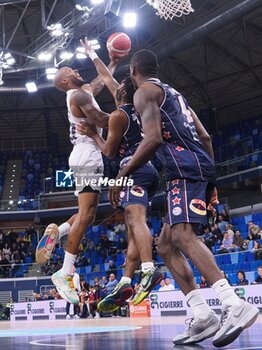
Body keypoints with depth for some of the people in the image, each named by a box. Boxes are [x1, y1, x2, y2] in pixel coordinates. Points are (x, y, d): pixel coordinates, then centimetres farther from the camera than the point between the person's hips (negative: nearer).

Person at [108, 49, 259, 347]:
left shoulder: (145, 91, 2)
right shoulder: (172, 93, 29)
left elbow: (153, 139, -14)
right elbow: (205, 137, 24)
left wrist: (121, 176, -10)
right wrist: (210, 182, 27)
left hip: (185, 168, -9)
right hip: (200, 166, 9)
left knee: (182, 236, -23)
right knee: (166, 246, 9)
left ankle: (235, 305, -37)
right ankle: (202, 316, -2)